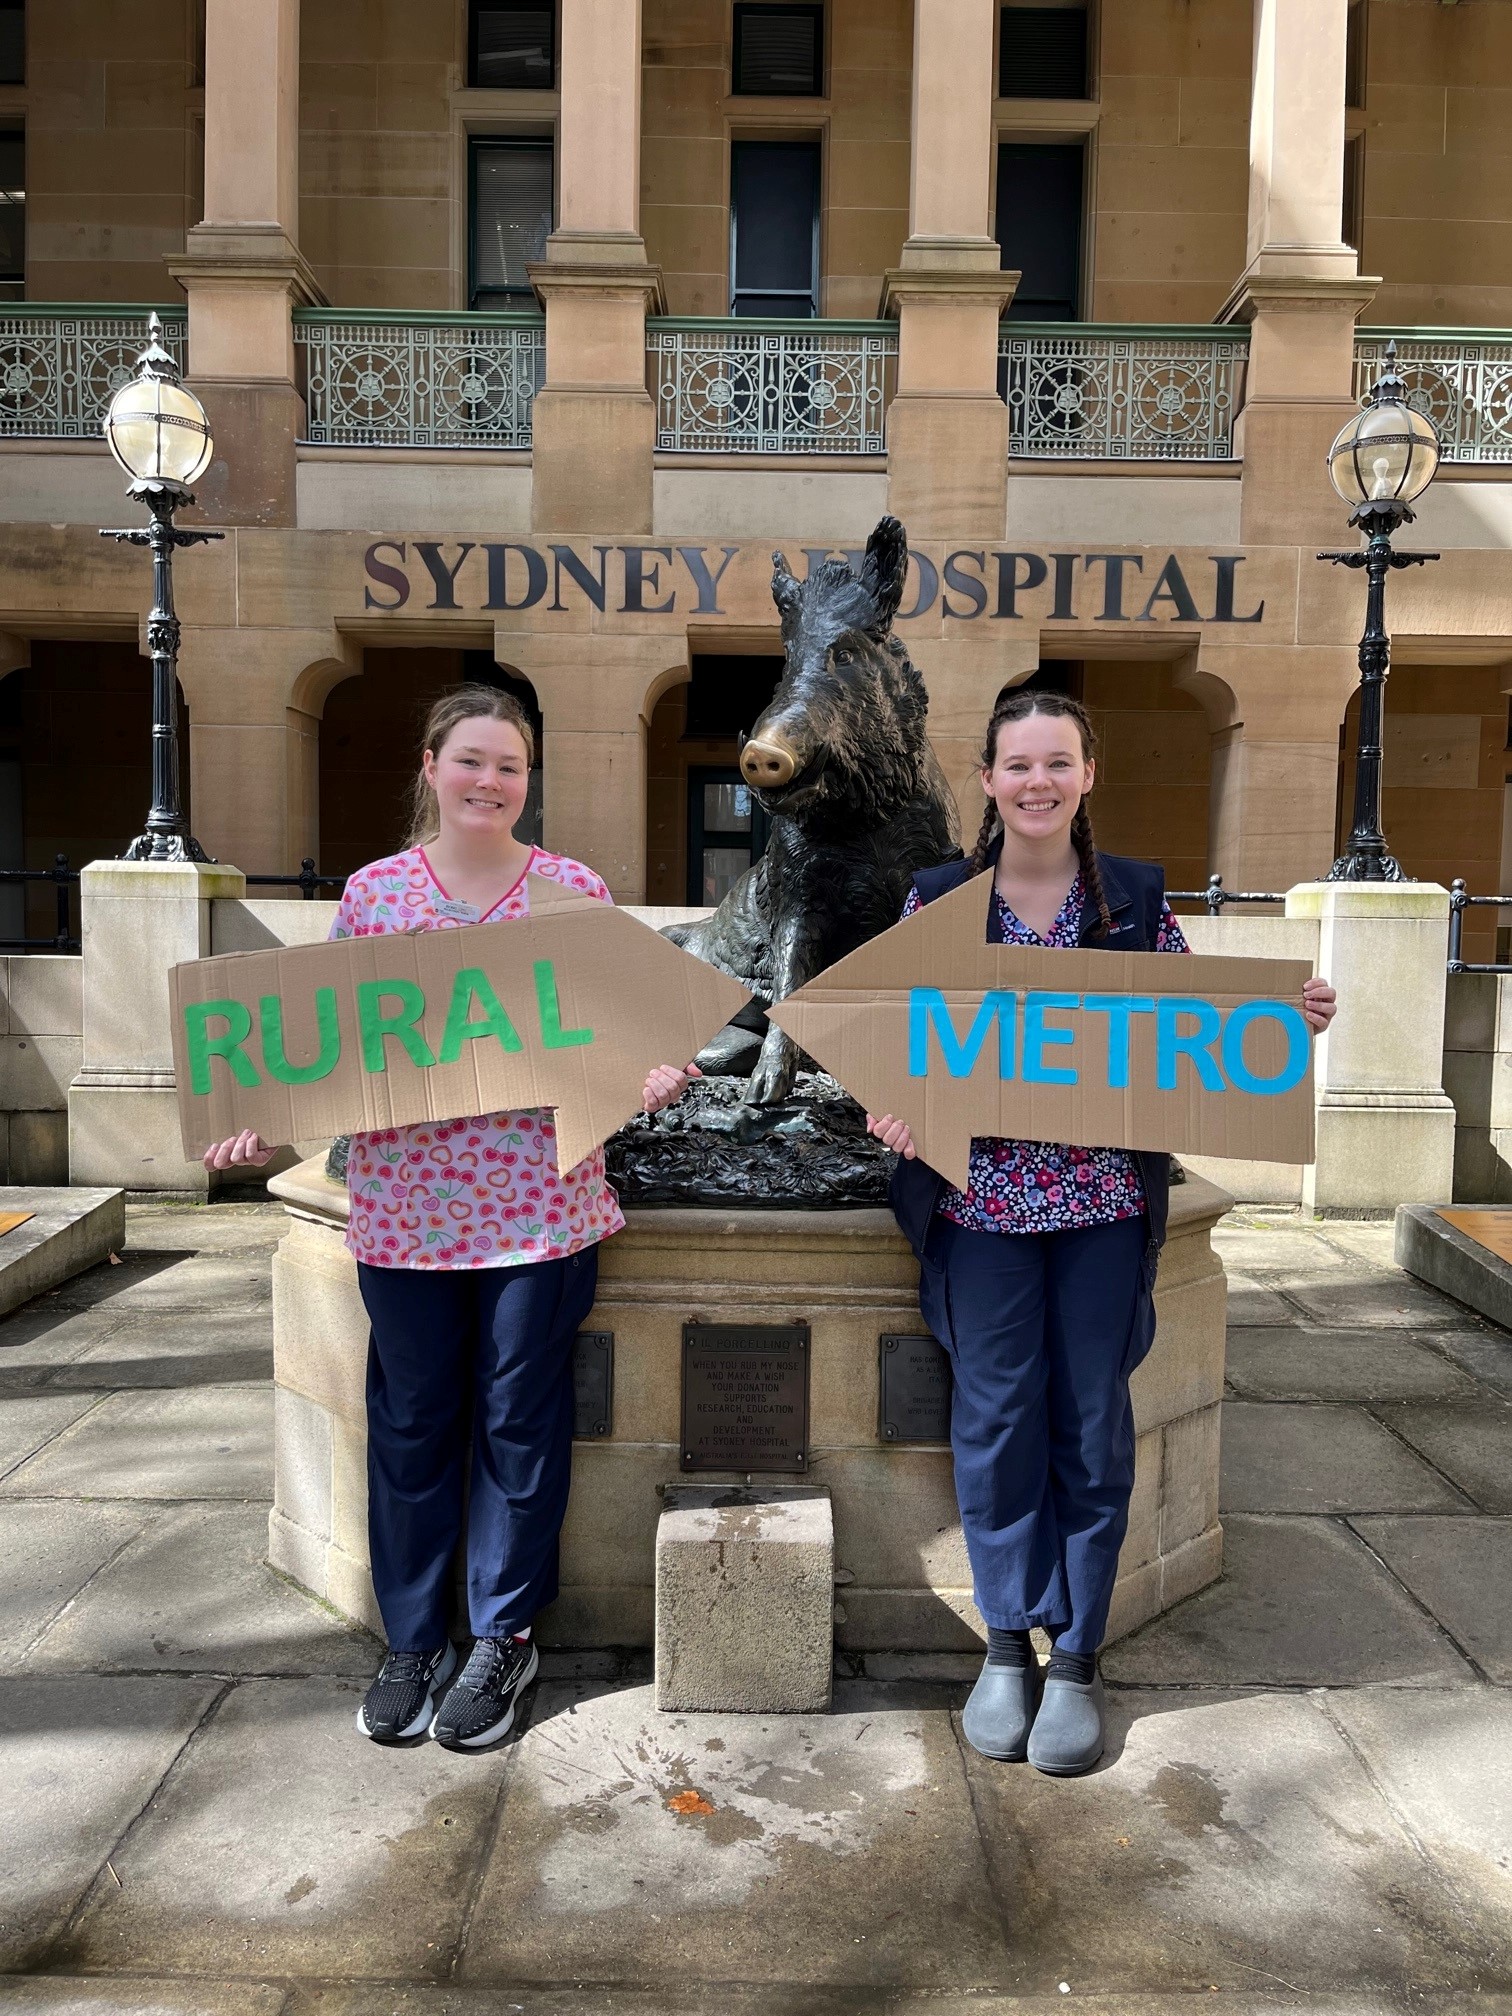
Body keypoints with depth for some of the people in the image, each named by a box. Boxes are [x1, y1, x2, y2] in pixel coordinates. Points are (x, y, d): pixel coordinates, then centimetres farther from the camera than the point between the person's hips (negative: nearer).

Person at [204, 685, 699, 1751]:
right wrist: (270, 1122, -6)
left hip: (539, 1203, -1)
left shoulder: (575, 891, 1)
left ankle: (504, 1636, 28)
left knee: (519, 1419, 9)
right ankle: (413, 1638, 30)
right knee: (410, 1422, 11)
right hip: (405, 1206, 2)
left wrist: (655, 1077, -18)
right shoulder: (373, 891, 6)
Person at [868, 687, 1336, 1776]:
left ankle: (1077, 1655, 25)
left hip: (1106, 1201, 1)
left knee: (1092, 1422, 8)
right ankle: (1008, 1643, 26)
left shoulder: (1139, 897, 4)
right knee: (998, 1418, 7)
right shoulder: (938, 899, 2)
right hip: (982, 1197, 0)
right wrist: (896, 1108, -16)